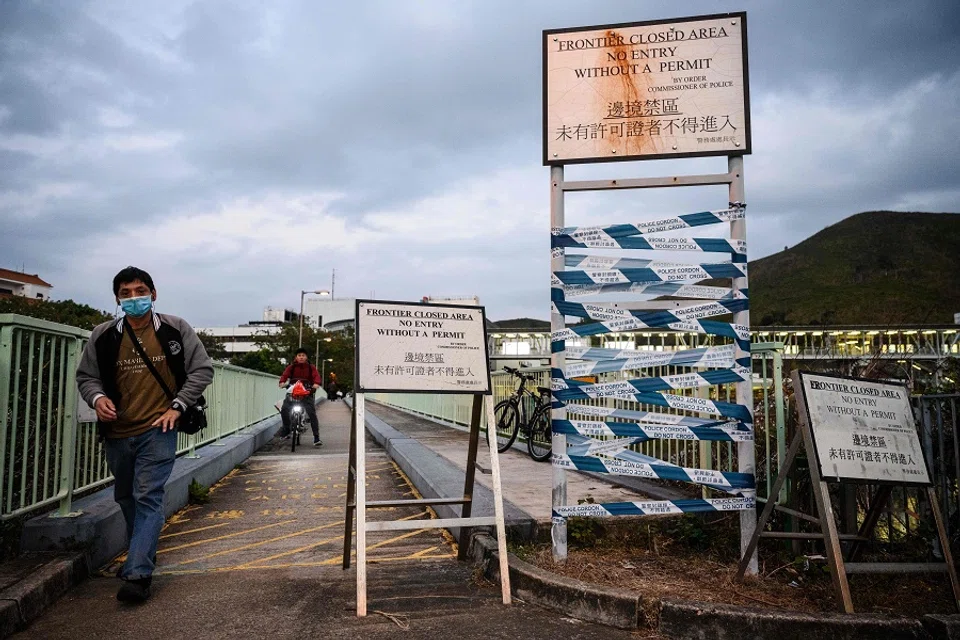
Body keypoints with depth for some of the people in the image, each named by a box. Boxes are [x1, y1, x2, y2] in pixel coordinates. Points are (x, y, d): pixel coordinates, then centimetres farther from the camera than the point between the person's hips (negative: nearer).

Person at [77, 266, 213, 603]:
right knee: (126, 498, 19)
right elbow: (86, 375, 9)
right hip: (117, 432, 4)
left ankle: (138, 575, -10)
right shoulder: (103, 336, -1)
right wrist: (97, 397, -12)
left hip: (157, 430, -4)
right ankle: (142, 554, 40)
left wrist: (178, 405, -9)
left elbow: (202, 369, -1)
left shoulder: (176, 329, -6)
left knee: (148, 497, -11)